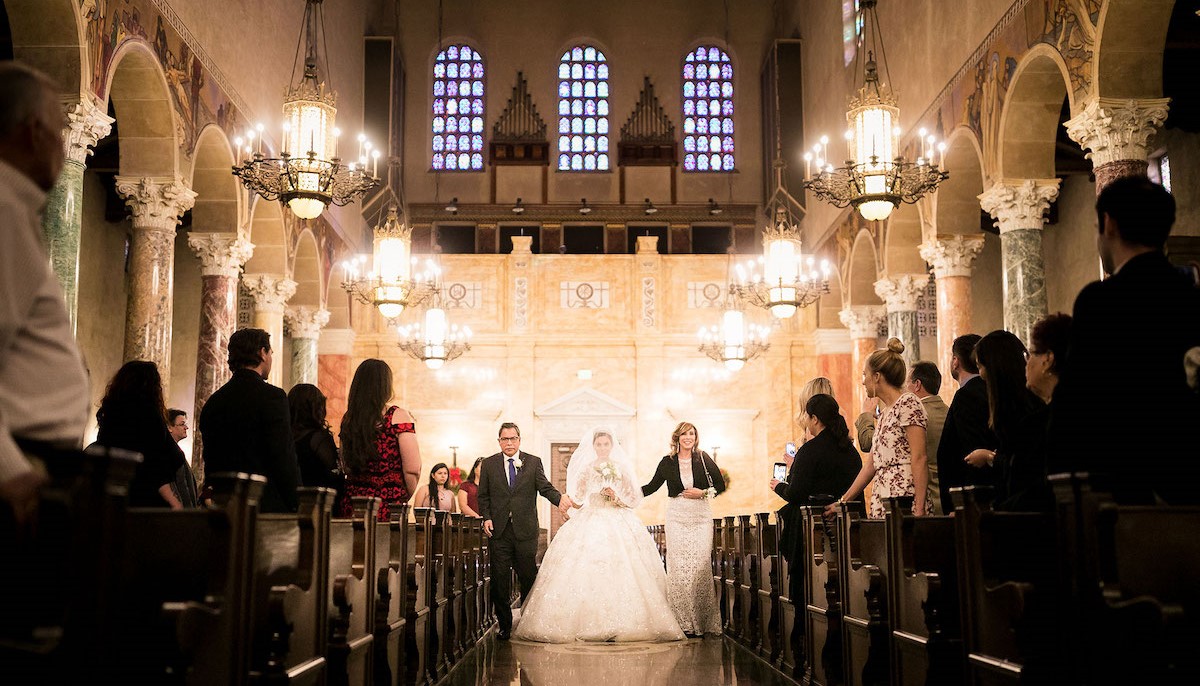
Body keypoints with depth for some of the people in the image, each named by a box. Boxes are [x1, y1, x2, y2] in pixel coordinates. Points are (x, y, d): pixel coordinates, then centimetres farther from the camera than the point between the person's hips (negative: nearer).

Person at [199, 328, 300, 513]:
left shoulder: (213, 402, 10)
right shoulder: (272, 396, -9)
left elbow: (210, 461, 14)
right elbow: (285, 458, -13)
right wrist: (296, 506, -8)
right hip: (268, 505, -6)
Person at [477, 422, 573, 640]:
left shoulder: (533, 462, 6)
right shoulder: (489, 464, 9)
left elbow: (545, 487, -4)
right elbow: (483, 495, 11)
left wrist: (560, 498, -24)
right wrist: (486, 517, -4)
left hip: (526, 531, -1)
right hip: (499, 531, 1)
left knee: (529, 579, 5)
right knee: (500, 580, 2)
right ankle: (504, 625, 13)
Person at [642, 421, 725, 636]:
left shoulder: (703, 459, 2)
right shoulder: (667, 462, 4)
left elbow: (720, 485, 8)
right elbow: (652, 486, 12)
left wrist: (703, 493, -8)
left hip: (701, 516, -1)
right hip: (677, 516, 1)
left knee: (701, 565, -4)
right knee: (678, 567, -4)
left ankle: (703, 621, 4)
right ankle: (683, 621, 2)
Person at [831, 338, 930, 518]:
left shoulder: (908, 404, -6)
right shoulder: (886, 412, 21)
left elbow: (919, 459, -14)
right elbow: (872, 463, 23)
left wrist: (919, 510, -20)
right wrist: (843, 502, 23)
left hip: (904, 503, -8)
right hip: (882, 503, 8)